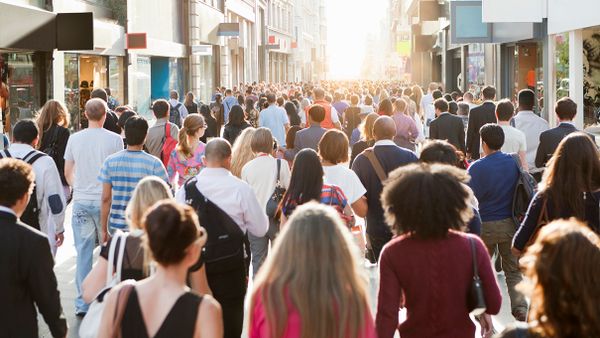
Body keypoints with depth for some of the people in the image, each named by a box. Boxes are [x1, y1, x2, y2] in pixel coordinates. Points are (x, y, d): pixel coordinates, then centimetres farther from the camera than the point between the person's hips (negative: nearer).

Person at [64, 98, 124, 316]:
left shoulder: (74, 139, 2)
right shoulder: (114, 139, -7)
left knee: (83, 252, 6)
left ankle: (82, 304, 8)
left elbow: (67, 173, 10)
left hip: (81, 201, 2)